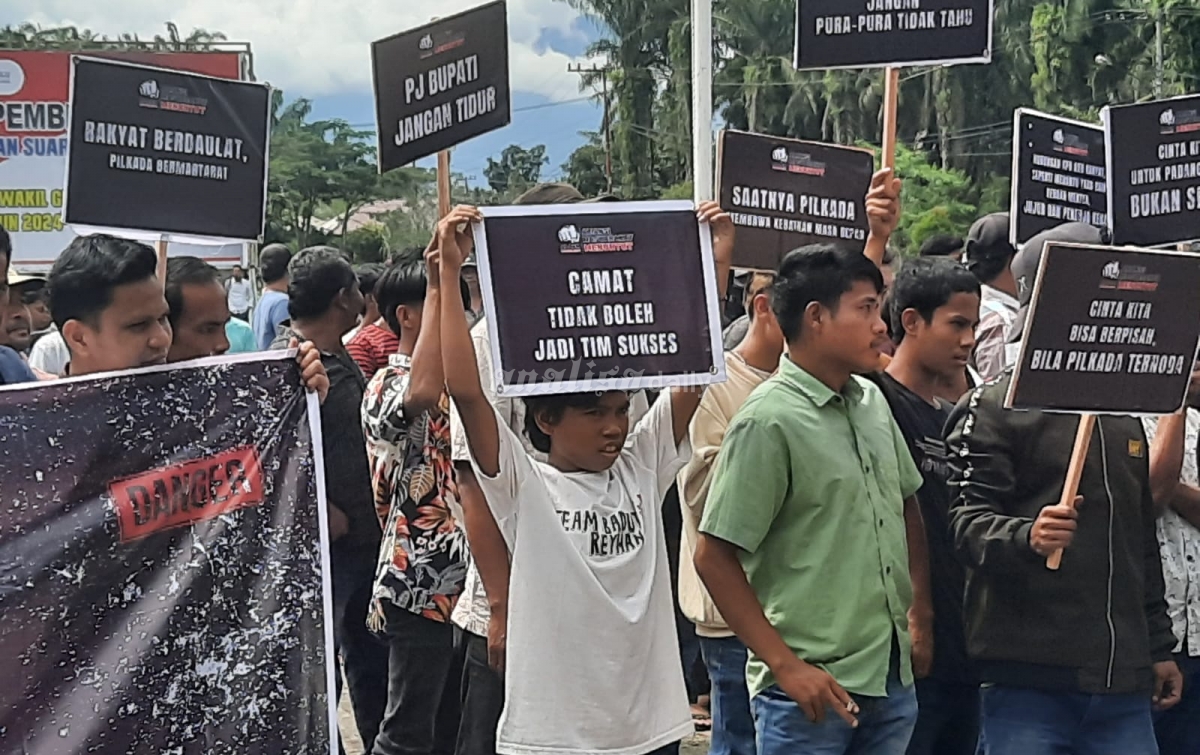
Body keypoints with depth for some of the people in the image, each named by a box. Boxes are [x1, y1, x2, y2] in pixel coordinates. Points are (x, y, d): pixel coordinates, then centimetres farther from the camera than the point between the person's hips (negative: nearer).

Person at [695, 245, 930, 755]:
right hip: (811, 688, -7)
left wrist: (920, 616, 13)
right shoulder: (769, 421, -14)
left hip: (893, 677, 7)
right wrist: (786, 667, -16)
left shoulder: (873, 402, 9)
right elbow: (714, 559, -14)